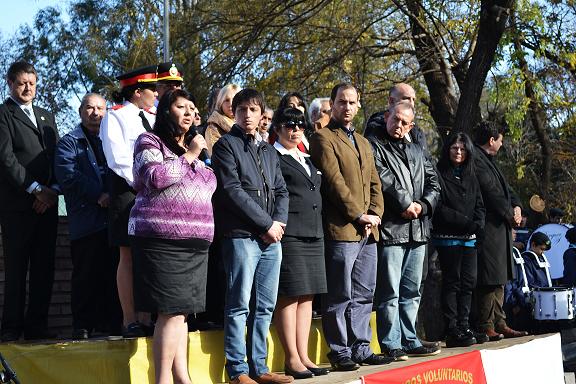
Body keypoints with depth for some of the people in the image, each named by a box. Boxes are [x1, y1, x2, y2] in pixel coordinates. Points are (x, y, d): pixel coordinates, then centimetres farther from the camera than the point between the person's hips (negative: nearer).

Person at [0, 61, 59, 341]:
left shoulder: (46, 117, 21)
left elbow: (57, 157, 17)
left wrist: (53, 191, 0)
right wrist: (36, 189, -12)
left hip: (47, 202, 6)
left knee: (44, 267, 4)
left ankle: (36, 325, 8)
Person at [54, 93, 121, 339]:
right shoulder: (70, 142, 8)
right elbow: (68, 175, -7)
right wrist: (99, 195, -15)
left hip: (113, 215, 4)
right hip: (87, 220, -3)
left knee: (112, 273, 3)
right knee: (86, 275, -4)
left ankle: (110, 323, 10)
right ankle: (82, 326, 2)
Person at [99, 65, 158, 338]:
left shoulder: (153, 119, 20)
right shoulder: (115, 117, 0)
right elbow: (117, 158, -9)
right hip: (127, 191, -6)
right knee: (129, 256, -6)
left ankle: (143, 318, 5)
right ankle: (129, 322, -4)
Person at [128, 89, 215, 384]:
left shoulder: (192, 148, 23)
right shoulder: (149, 142, 2)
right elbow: (156, 177, -14)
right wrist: (188, 157, -7)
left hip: (196, 241, 7)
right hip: (162, 239, -7)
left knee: (181, 311, 6)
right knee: (172, 310, -13)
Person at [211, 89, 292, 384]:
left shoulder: (269, 151, 21)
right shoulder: (226, 145, 0)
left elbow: (281, 191, 17)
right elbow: (232, 191, -9)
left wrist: (279, 222, -3)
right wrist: (267, 224, -11)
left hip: (271, 238, 6)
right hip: (241, 236, -6)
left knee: (265, 306, 8)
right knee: (240, 305, -6)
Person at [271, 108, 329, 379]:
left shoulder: (308, 161, 23)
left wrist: (319, 229, 16)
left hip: (314, 234, 8)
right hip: (288, 234, -8)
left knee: (307, 296, 8)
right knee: (289, 296, -6)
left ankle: (303, 356, 12)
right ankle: (291, 359, -2)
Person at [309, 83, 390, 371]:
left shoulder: (363, 143, 24)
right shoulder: (323, 137, -1)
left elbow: (374, 183, 18)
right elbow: (334, 181, -11)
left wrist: (375, 215, 1)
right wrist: (358, 215, -13)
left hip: (367, 230, 8)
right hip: (341, 228, -8)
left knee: (363, 295, 10)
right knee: (340, 296, -4)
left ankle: (360, 348, 16)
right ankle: (340, 352, 1)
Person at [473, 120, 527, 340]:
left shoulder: (487, 160, 21)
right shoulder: (476, 160, -12)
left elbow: (504, 188, 21)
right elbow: (491, 193, -18)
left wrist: (516, 206, 3)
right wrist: (510, 215, -9)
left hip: (499, 228, 11)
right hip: (487, 229, -11)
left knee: (499, 278, 13)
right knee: (488, 280, -9)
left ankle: (499, 324, 19)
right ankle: (485, 326, -6)